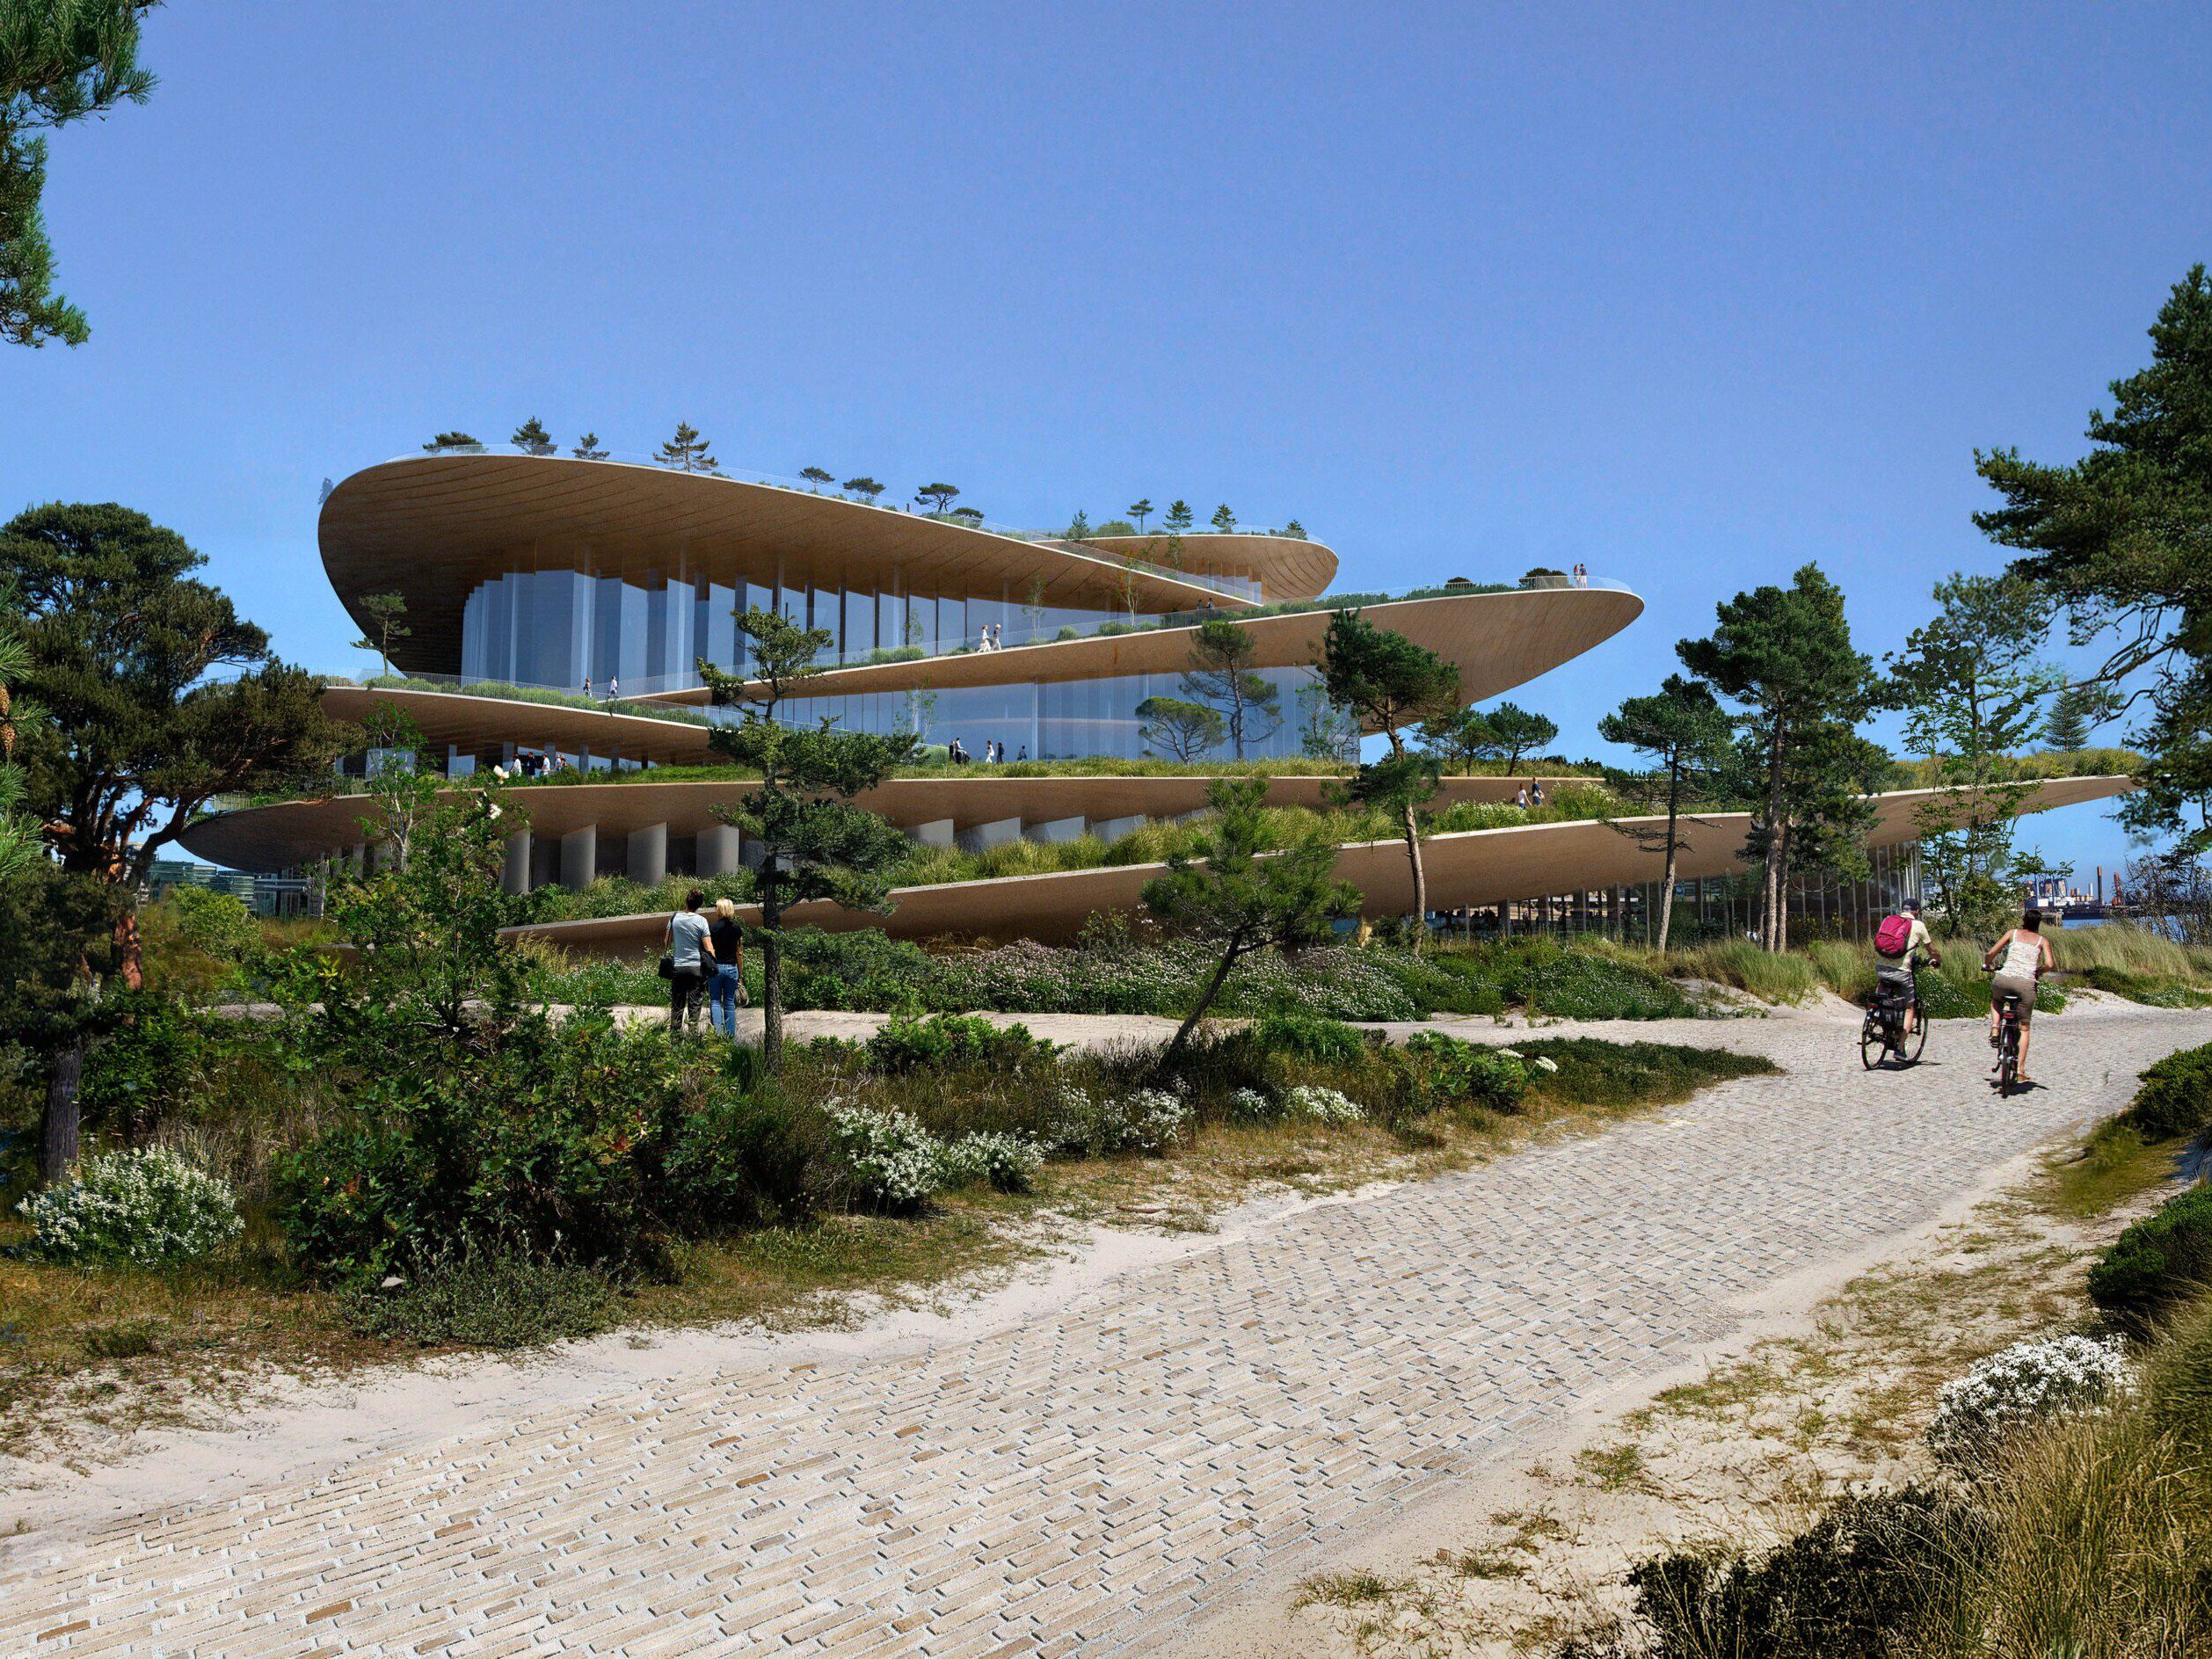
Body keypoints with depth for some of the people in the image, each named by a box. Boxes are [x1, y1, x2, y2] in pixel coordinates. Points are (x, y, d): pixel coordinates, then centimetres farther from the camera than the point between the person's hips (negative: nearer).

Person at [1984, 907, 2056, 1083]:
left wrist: (1987, 965, 28)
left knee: (1996, 999, 37)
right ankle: (2020, 1069, 8)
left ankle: (1994, 1029, 11)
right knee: (2024, 1027, 14)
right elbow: (2049, 964, -2)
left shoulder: (2013, 933, 15)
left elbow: (1991, 953, 8)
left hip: (2004, 979, 0)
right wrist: (2037, 973, 18)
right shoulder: (2042, 940, 13)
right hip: (2026, 984, 0)